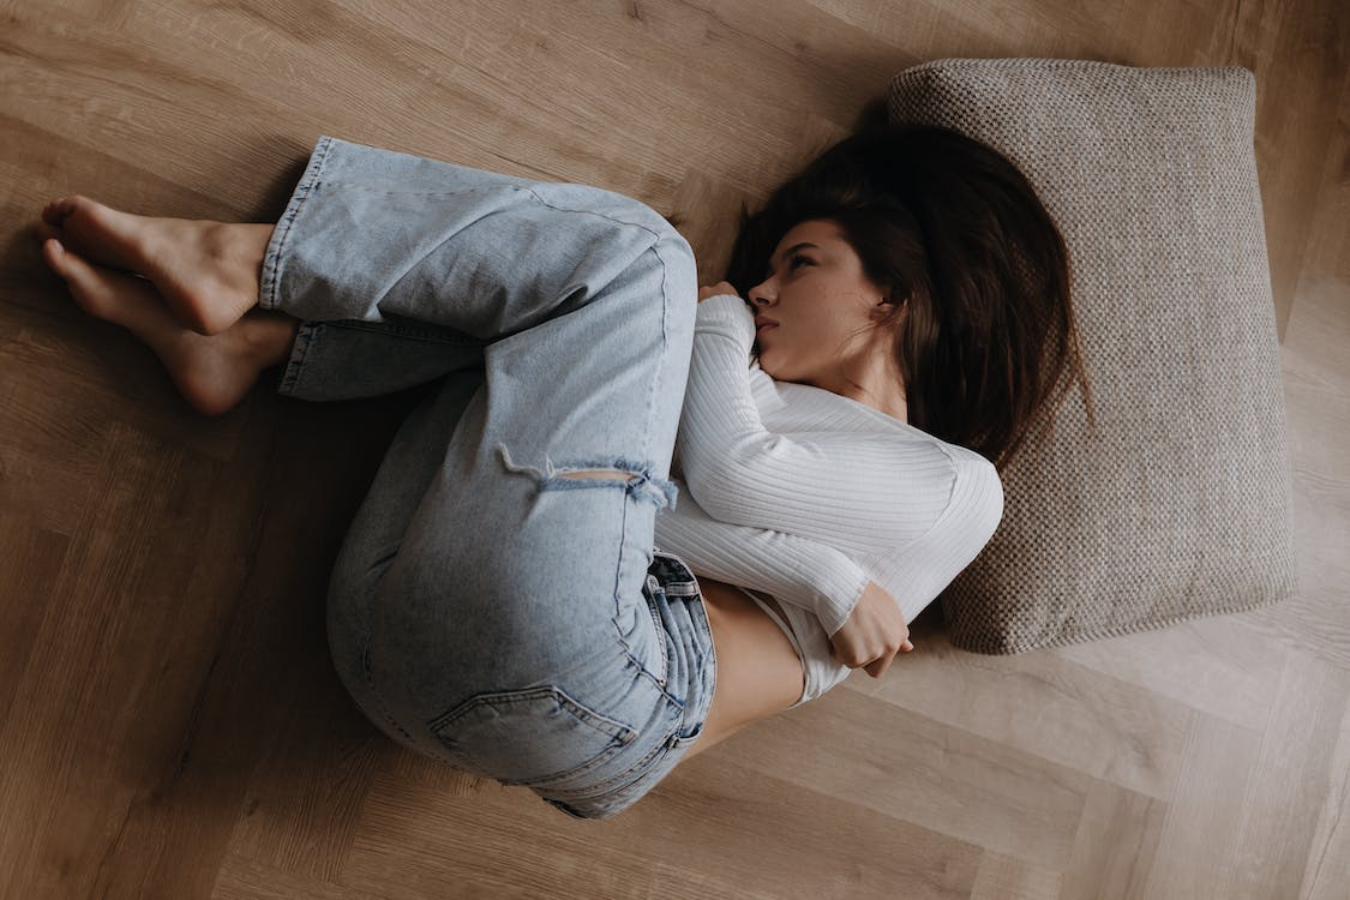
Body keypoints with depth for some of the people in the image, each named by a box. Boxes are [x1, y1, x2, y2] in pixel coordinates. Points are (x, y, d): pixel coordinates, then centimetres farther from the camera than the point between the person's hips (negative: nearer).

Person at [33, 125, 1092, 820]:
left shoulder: (958, 487, 15)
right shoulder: (760, 401, 35)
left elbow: (730, 475, 0)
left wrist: (718, 320, 18)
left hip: (570, 677, -7)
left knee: (630, 247, -3)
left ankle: (241, 259, 1)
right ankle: (232, 335, -1)